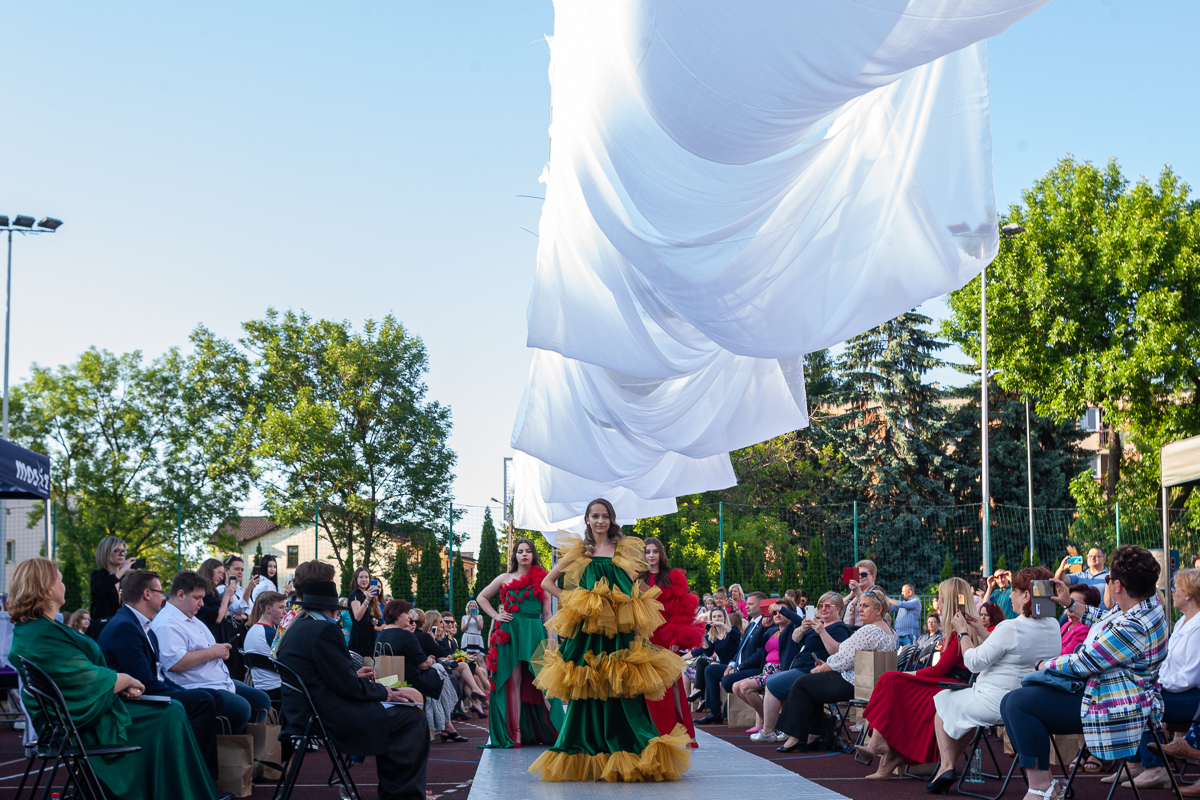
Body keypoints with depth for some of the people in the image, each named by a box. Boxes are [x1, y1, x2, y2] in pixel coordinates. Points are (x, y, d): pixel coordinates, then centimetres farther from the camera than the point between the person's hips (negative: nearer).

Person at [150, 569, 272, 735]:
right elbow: (175, 663, -27)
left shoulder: (191, 618, 20)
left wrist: (221, 651, 9)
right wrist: (212, 652, -18)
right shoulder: (166, 623, -14)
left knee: (261, 700, 9)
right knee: (240, 707, -30)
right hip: (196, 689, -11)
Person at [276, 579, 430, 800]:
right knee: (412, 718, -7)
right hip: (330, 719, -11)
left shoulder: (295, 630, 13)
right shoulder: (325, 630, -17)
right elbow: (348, 686, -18)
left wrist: (355, 674, 17)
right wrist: (386, 692, -4)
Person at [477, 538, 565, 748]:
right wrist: (496, 616, 7)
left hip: (535, 633, -1)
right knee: (514, 680, -3)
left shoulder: (541, 579, 10)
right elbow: (481, 597, 22)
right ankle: (515, 732, -2)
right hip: (510, 633, 1)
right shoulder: (505, 578, 13)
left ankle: (550, 730, -2)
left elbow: (547, 613, 9)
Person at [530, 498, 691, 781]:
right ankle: (587, 757, 8)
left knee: (623, 690, -5)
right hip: (587, 630, 1)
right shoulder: (579, 552, 11)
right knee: (588, 690, 1)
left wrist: (639, 630, -4)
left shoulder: (624, 549, 10)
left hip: (619, 631, -1)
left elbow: (635, 591, 6)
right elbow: (547, 583, 16)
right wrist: (570, 600, 3)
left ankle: (626, 758, -2)